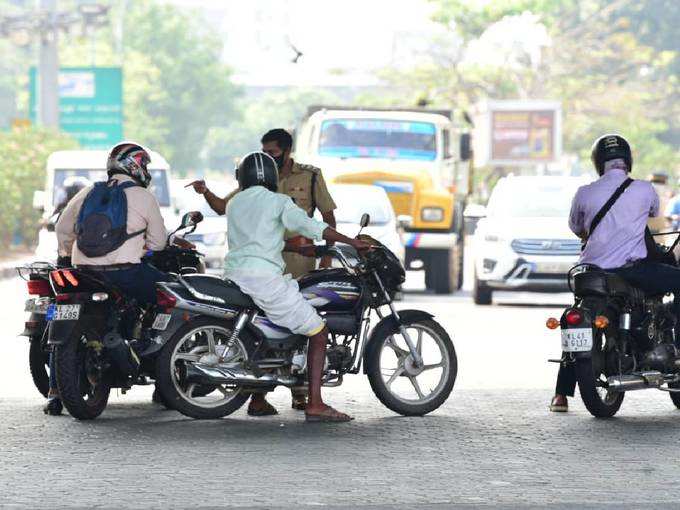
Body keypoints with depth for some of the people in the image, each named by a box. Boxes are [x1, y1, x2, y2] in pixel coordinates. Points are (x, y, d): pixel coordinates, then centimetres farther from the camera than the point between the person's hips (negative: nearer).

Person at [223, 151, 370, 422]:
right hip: (264, 276, -6)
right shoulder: (277, 202, 2)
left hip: (233, 276, 6)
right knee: (318, 331, -1)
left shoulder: (234, 204, 19)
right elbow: (310, 226, -12)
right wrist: (352, 242, -10)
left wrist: (303, 249, 26)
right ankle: (315, 405, -11)